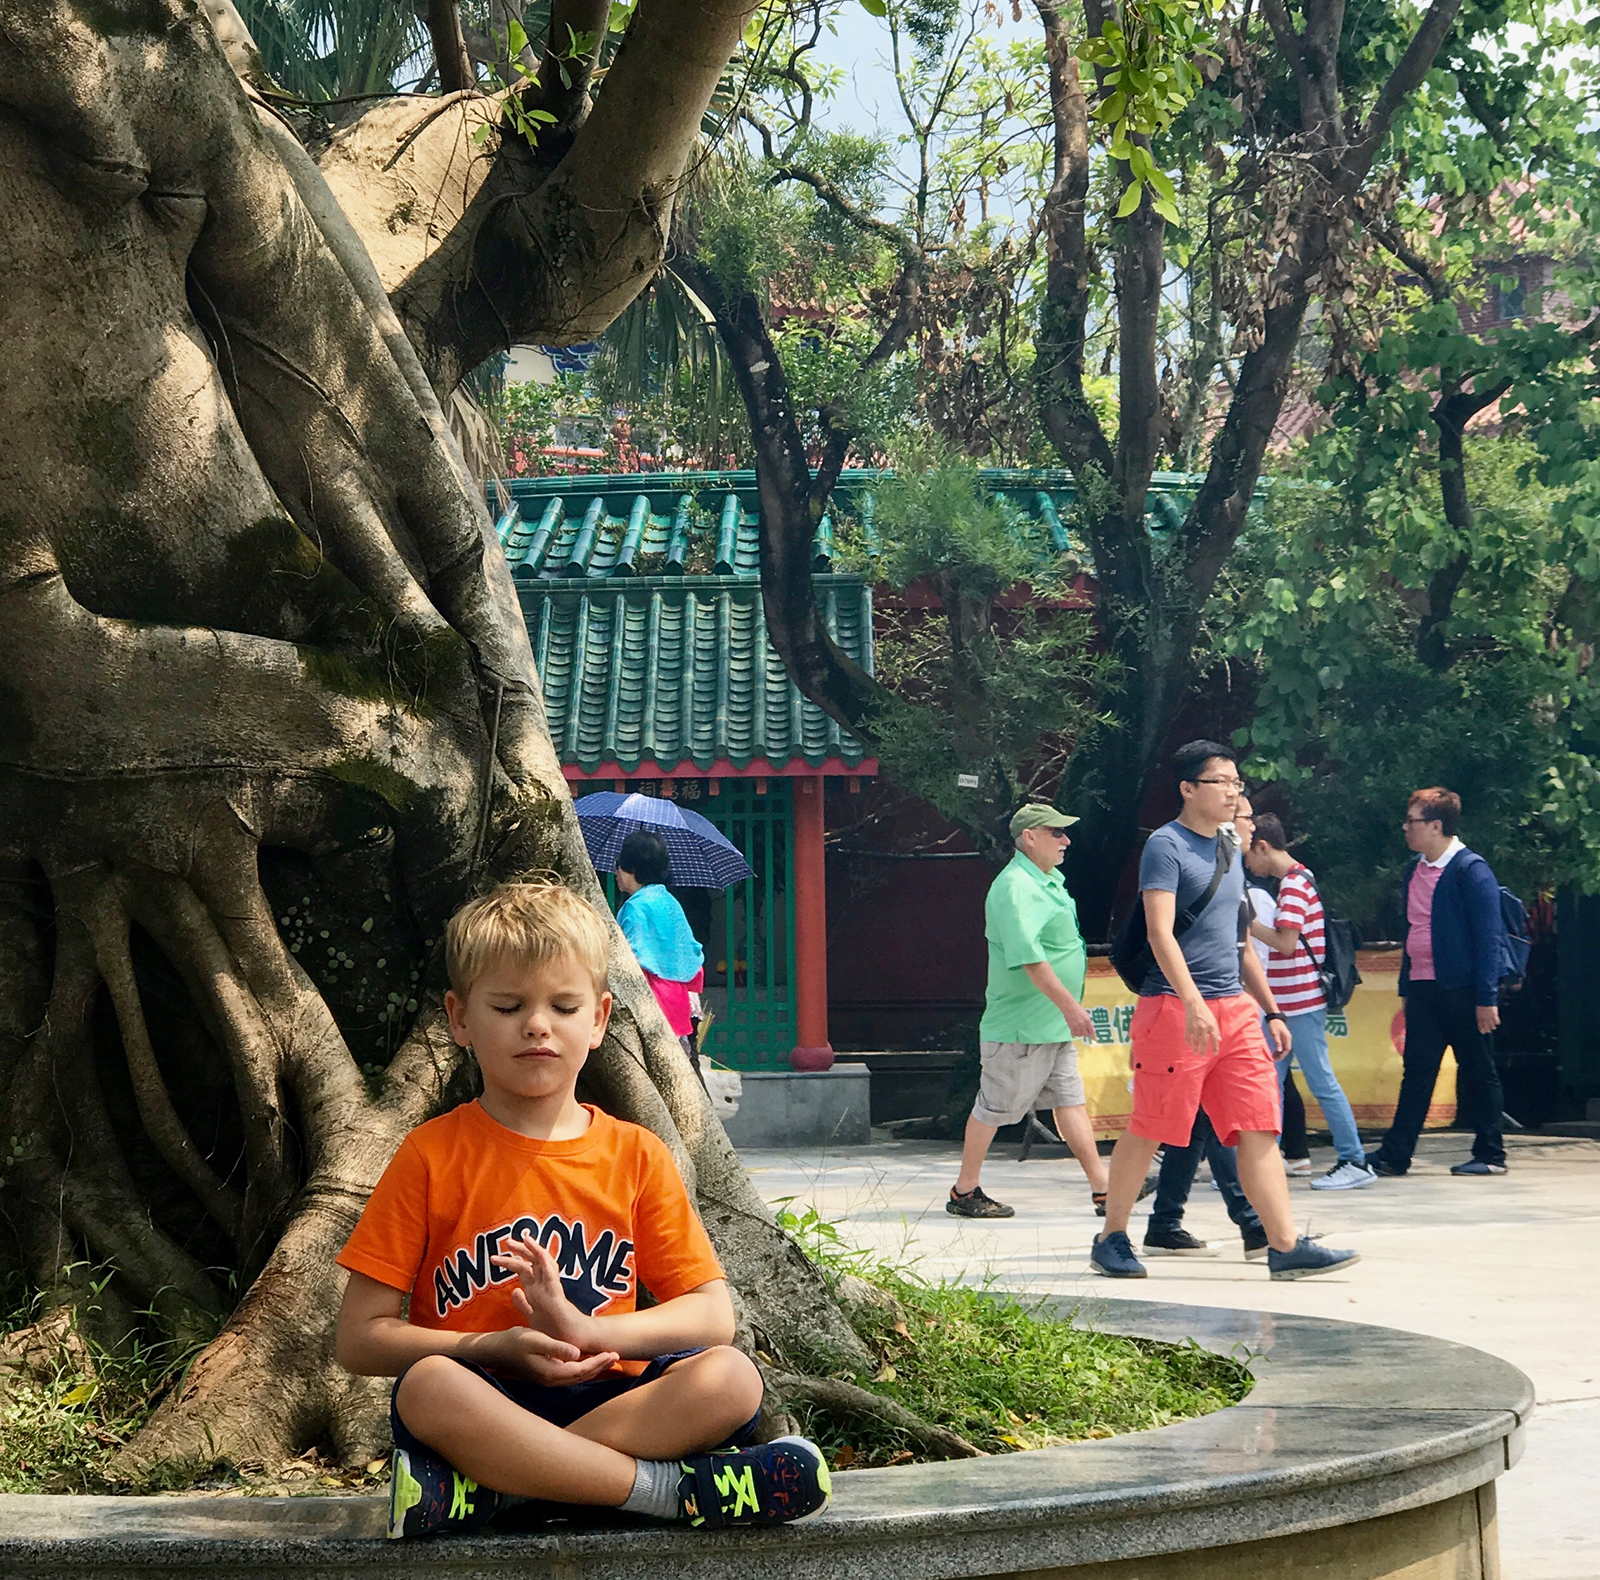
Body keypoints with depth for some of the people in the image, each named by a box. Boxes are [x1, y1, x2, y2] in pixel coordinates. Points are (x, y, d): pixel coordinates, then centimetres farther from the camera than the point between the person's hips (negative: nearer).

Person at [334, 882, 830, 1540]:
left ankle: (484, 1484, -30)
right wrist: (496, 1349, -16)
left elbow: (712, 1314, 4)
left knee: (730, 1377, -26)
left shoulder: (635, 1156, 11)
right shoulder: (432, 1156, 3)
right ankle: (670, 1487, -29)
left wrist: (585, 1332, -14)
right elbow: (360, 1338, -1)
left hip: (605, 1397, 3)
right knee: (428, 1386, -37)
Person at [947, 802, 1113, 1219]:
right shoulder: (1016, 887, -19)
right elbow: (1027, 955, -29)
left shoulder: (1049, 880, 14)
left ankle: (1102, 1188, 8)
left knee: (1071, 1099, 8)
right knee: (995, 1106, 0)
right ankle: (964, 1192, 11)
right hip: (1021, 1027, -10)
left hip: (1054, 1026, 10)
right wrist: (1069, 1005, -31)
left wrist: (1068, 1009, 25)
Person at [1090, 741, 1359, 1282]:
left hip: (1236, 1009, 7)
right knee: (1148, 1132, 0)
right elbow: (1160, 934, -17)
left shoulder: (1230, 852, 19)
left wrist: (1271, 1011, 22)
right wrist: (1194, 1003, -27)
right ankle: (1112, 1239, 14)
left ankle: (1286, 1246, -3)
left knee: (1259, 1130, 0)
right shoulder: (1166, 846, -6)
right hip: (1175, 1008, -7)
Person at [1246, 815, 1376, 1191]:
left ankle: (1354, 1162, -1)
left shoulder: (1294, 883, -15)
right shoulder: (1295, 879, 17)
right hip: (1286, 1003, 10)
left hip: (1301, 1003, -10)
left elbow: (1285, 942, -22)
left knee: (1321, 1082, -6)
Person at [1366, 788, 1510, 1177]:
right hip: (1422, 987, 7)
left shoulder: (1470, 870, -11)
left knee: (1478, 1072, 4)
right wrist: (1406, 986, 16)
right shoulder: (1415, 868, 13)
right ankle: (1394, 1156, 3)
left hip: (1462, 990, -7)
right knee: (1416, 1071, 4)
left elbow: (1489, 937, -13)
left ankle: (1490, 1155, 13)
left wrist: (1487, 998, -17)